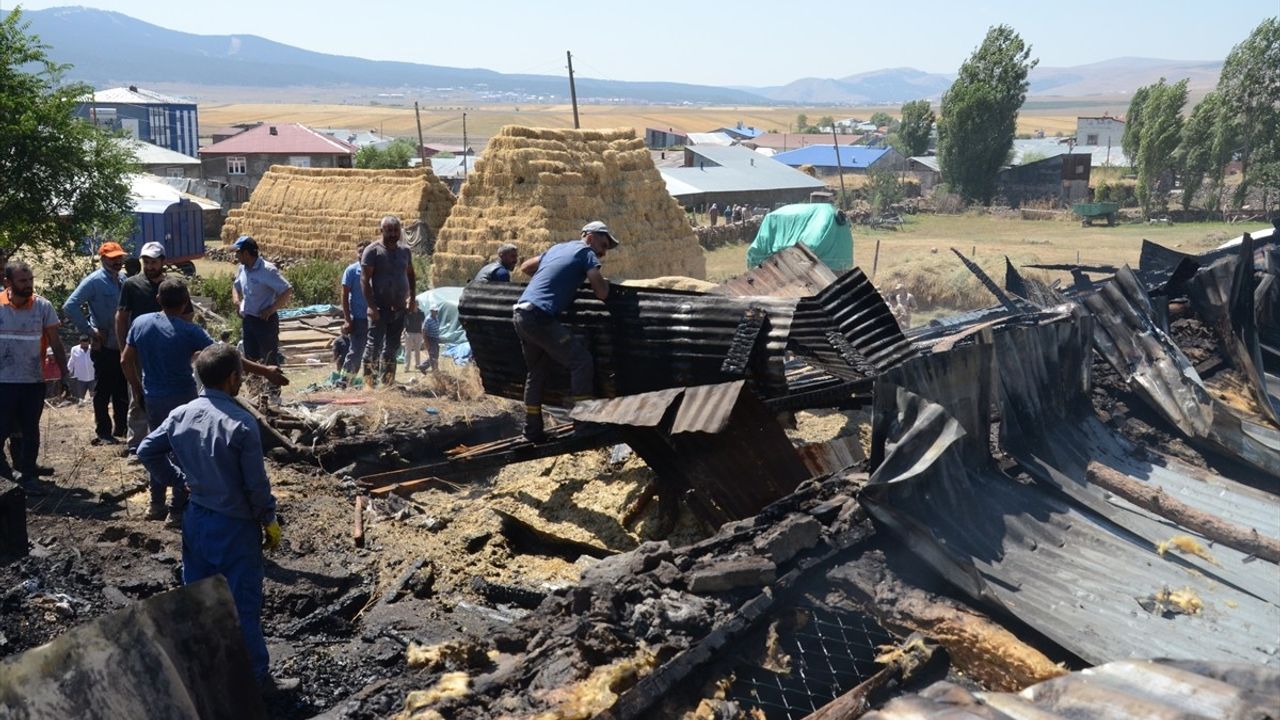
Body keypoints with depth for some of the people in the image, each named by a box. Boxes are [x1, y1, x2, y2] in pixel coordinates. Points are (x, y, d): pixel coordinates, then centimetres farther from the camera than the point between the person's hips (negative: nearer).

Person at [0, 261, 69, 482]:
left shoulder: (43, 306, -4)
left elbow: (56, 344, 1)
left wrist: (63, 375, -1)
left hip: (34, 381, 1)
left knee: (30, 429, 9)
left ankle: (27, 470, 20)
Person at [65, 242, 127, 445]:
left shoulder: (123, 281, 9)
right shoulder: (94, 281, -11)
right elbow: (70, 306, -18)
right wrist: (90, 331, -16)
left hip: (123, 344, 6)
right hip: (104, 346, -6)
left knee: (122, 391, 13)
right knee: (104, 392, 3)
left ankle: (121, 428, 24)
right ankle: (104, 433, 11)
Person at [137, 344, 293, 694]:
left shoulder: (181, 415, -3)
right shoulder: (241, 424, -22)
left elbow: (146, 451, 8)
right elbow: (256, 482, -17)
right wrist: (269, 520, -4)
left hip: (196, 518, 6)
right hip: (235, 525, -6)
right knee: (243, 603, 4)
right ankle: (255, 676, 14)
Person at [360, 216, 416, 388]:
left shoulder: (404, 251, 11)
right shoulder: (373, 250, -7)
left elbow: (411, 275, 22)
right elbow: (364, 279, -12)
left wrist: (412, 297, 6)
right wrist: (371, 306, -19)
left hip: (399, 309, 6)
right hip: (380, 309, -6)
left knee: (392, 348, 11)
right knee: (374, 346, -7)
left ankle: (387, 382, 18)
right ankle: (368, 381, -1)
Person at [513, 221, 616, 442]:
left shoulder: (557, 248, 23)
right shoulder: (586, 253, 2)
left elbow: (525, 267, 33)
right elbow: (602, 293, -5)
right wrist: (604, 281, 15)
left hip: (520, 313, 9)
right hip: (539, 316, -9)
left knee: (537, 372, 18)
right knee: (581, 359, -9)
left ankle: (532, 429, 22)